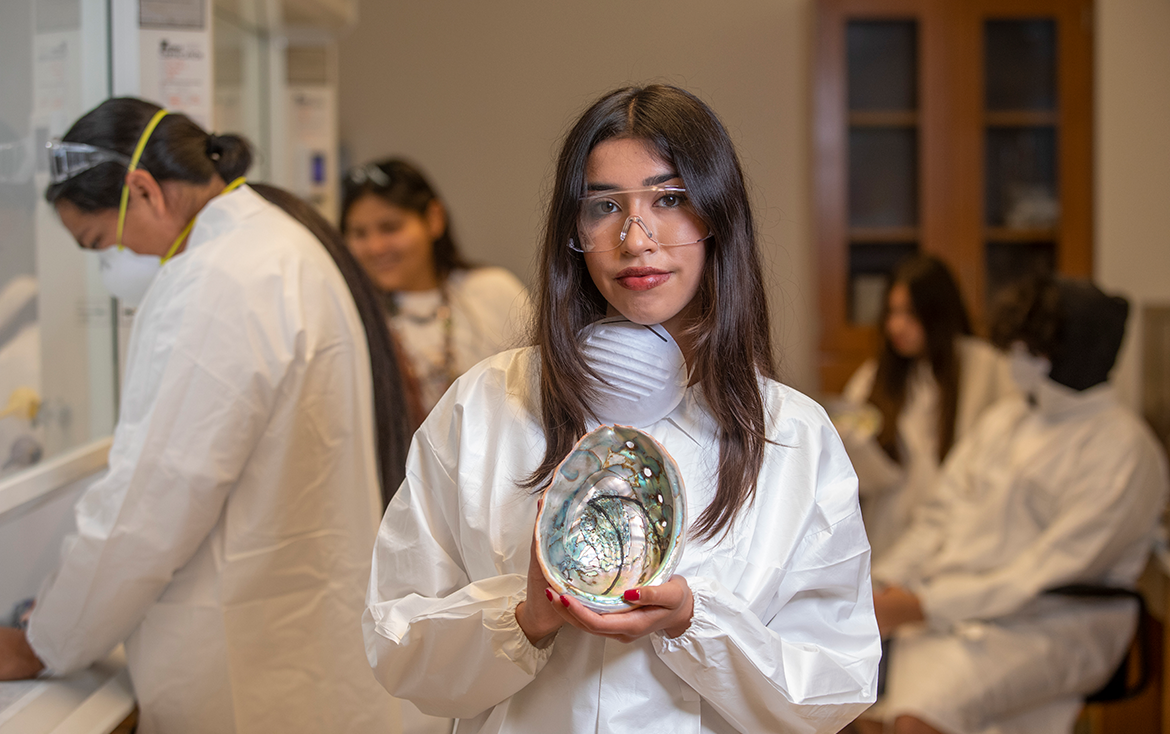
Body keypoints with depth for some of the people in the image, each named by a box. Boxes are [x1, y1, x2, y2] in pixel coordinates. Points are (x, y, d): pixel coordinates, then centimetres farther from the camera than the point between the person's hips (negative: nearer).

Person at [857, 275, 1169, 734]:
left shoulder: (1121, 448, -11)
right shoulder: (1007, 416, 14)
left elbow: (1051, 574, -17)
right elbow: (942, 515, 14)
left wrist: (923, 606, -20)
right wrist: (890, 585, -4)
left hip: (1054, 625, -7)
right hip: (955, 598, 7)